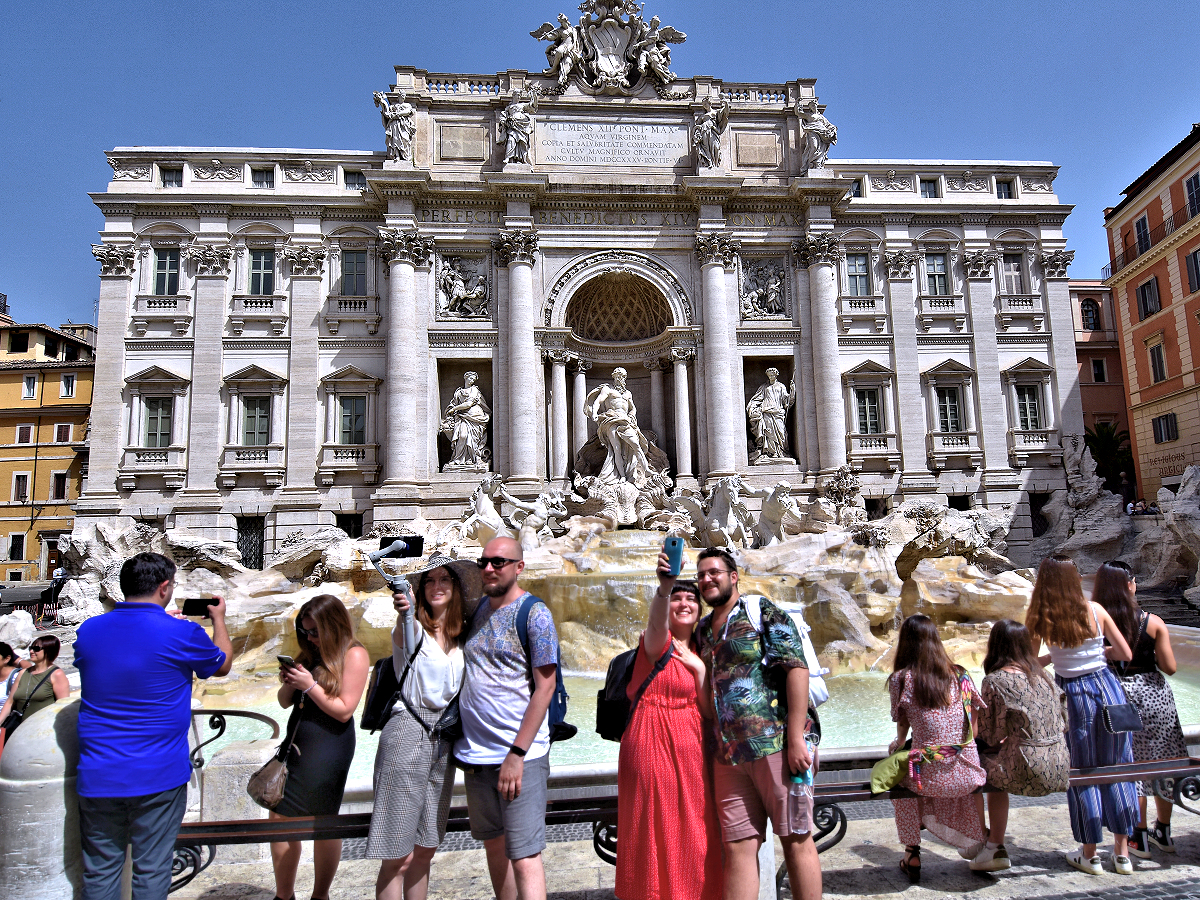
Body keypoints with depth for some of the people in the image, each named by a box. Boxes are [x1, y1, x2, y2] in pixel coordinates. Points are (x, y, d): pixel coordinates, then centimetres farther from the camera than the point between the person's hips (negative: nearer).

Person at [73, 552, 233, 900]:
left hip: (97, 776, 4)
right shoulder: (181, 633, -13)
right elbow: (223, 664, 6)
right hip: (158, 776, -4)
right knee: (151, 871, 9)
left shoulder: (87, 630, -1)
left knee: (100, 871, 16)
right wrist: (219, 619, 22)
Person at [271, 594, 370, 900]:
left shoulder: (354, 655, -10)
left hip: (328, 751, -7)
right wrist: (288, 683, -6)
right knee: (280, 819, 10)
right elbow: (285, 702, 15)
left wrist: (310, 685, -17)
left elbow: (344, 710, -13)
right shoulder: (309, 654, 10)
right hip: (296, 745, 7)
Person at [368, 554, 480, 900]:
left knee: (424, 852, 15)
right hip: (407, 735, -5)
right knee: (398, 857, -1)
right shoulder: (414, 629, -9)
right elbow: (405, 635, -34)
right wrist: (404, 612, -55)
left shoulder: (464, 636, 7)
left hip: (444, 741, 5)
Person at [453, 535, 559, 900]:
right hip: (474, 752, 6)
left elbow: (545, 688, -13)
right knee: (493, 843, 18)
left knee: (524, 856, -4)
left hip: (519, 754, -6)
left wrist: (517, 754, -16)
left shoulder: (534, 613, -9)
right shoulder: (478, 609, 9)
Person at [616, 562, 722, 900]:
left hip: (690, 745, 5)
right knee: (655, 825, 2)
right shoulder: (657, 642, -4)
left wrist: (700, 669, -7)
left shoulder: (699, 652, 12)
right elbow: (656, 622, -31)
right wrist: (664, 586, -50)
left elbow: (709, 711, 6)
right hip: (652, 743, -5)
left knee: (693, 825, 9)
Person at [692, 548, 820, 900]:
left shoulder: (762, 611, -2)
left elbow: (796, 667, -11)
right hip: (729, 755, 5)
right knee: (738, 847, 5)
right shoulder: (702, 630, 17)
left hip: (776, 743, -5)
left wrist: (796, 737, -16)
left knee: (796, 838, 3)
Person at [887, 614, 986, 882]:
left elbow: (903, 725, 4)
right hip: (968, 776, 4)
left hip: (930, 778, -3)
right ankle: (974, 840, 40)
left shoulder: (901, 678, -7)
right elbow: (974, 730, 8)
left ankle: (912, 855, 27)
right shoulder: (960, 675, 2)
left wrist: (898, 744, 26)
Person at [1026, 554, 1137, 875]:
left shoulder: (1041, 619, -11)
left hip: (1074, 695, -3)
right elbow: (1126, 654, 3)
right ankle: (1122, 852, 25)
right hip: (1107, 687, 3)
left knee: (1083, 774, 11)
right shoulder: (1095, 610, -5)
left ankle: (1089, 855, 22)